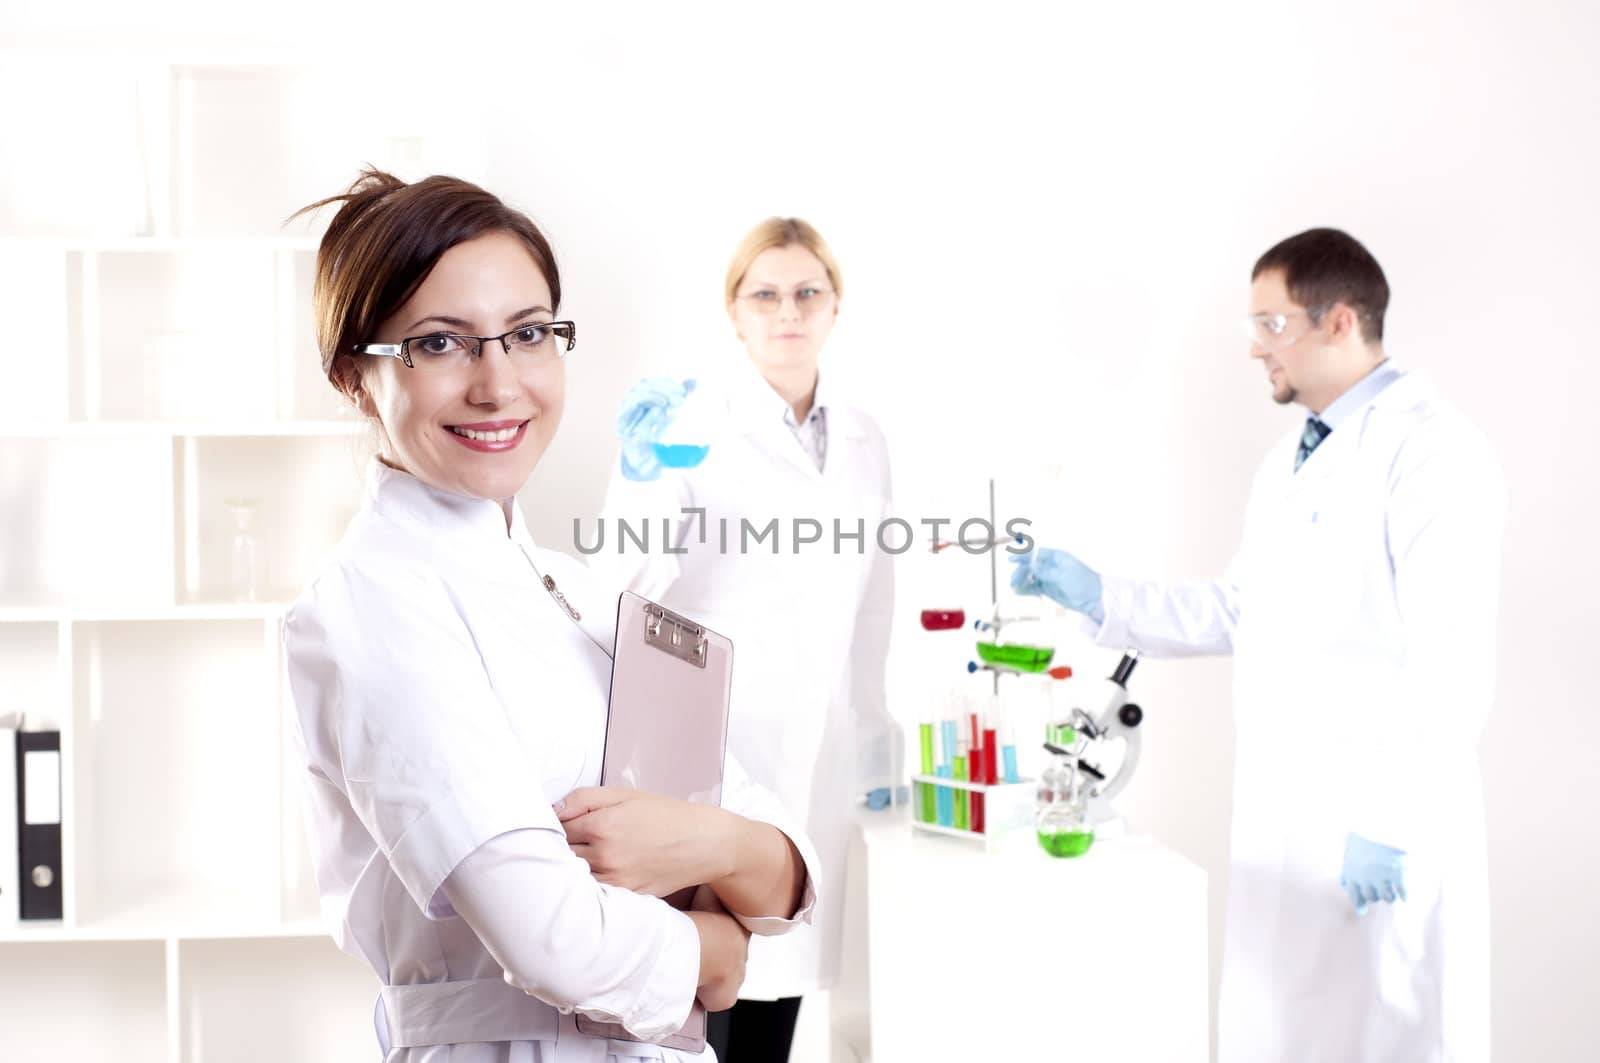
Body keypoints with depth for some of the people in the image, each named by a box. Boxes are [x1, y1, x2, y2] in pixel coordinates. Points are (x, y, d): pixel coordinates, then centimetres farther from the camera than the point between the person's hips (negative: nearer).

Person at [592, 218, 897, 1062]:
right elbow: (623, 580, -16)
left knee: (776, 982, 12)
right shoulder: (685, 420, -8)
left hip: (810, 767, 5)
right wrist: (645, 476, -32)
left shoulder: (864, 442, 10)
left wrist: (875, 747, 16)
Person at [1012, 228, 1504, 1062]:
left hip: (1382, 829, -8)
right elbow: (1240, 612, 16)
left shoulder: (1432, 450, -13)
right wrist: (1094, 595, 8)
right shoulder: (1288, 458, 14)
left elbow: (1453, 662, -18)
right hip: (1280, 814, 8)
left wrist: (1391, 821, -20)